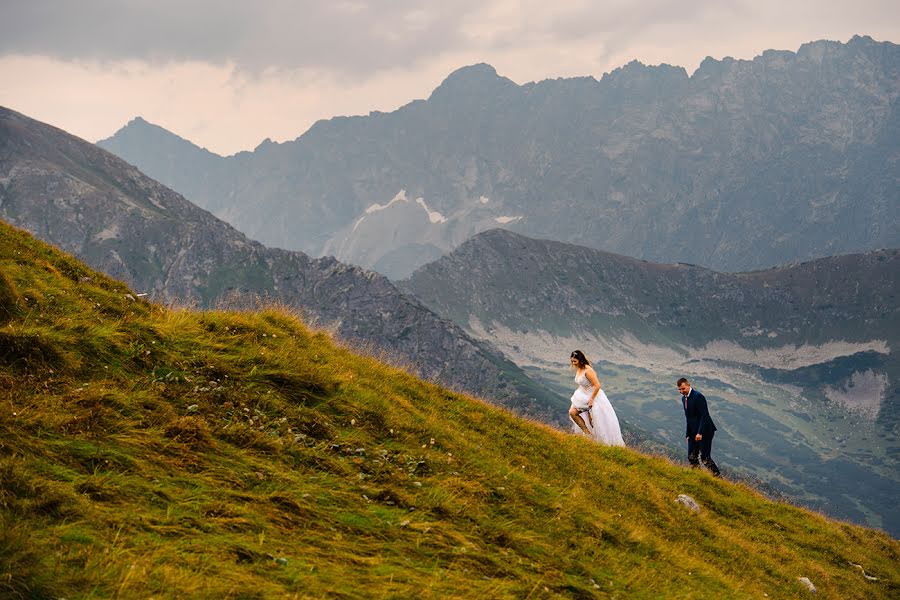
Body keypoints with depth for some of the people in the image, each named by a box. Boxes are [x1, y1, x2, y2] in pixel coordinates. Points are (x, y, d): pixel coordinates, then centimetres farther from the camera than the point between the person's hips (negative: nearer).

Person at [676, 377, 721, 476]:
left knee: (705, 458, -9)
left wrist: (700, 433, -25)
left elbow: (704, 415, -20)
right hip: (693, 432, 8)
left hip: (704, 431, -8)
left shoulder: (698, 397, -17)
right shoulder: (684, 398, 10)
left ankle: (718, 477, 0)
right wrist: (688, 433, 12)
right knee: (691, 457, 6)